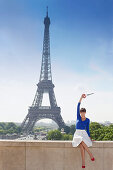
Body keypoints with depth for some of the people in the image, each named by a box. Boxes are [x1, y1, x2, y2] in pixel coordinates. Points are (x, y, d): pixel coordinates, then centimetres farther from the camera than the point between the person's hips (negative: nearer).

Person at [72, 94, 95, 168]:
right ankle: (90, 153, -32)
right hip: (77, 133, 0)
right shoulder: (78, 117, 7)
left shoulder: (87, 120, 7)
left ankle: (83, 162, -37)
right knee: (81, 141, -36)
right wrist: (81, 97, -10)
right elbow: (78, 106, -3)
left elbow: (87, 129, 11)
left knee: (82, 145, -32)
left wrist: (89, 137, -3)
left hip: (84, 134, 0)